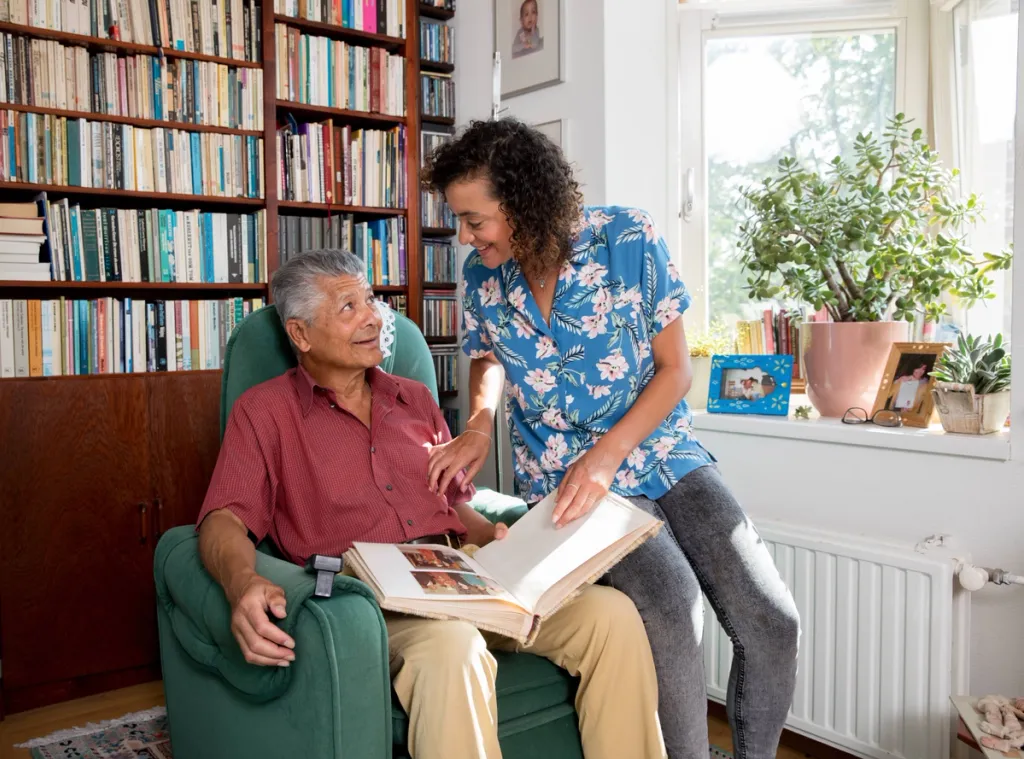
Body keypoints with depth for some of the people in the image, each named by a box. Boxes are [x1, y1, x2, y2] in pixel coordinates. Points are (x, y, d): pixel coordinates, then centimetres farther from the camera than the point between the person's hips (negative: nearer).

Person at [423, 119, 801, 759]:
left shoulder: (630, 239, -12)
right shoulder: (481, 276, -3)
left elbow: (675, 369, -7)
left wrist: (606, 454, -19)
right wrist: (479, 424, -4)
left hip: (664, 453, 1)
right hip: (563, 475, 0)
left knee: (771, 620, -11)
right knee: (672, 607, -28)